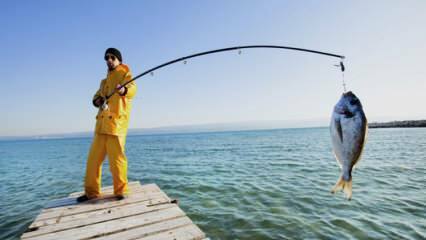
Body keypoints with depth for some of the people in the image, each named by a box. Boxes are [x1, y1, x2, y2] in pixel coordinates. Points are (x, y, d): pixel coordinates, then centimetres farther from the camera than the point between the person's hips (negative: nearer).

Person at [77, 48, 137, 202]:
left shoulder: (124, 74, 3)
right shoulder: (105, 80, 26)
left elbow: (132, 88, -18)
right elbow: (98, 95, 23)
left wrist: (124, 90, -41)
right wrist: (97, 100, -1)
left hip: (116, 122, -7)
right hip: (101, 123, 7)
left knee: (116, 158, -8)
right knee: (93, 158, 8)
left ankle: (121, 190, 8)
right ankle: (91, 191, 22)